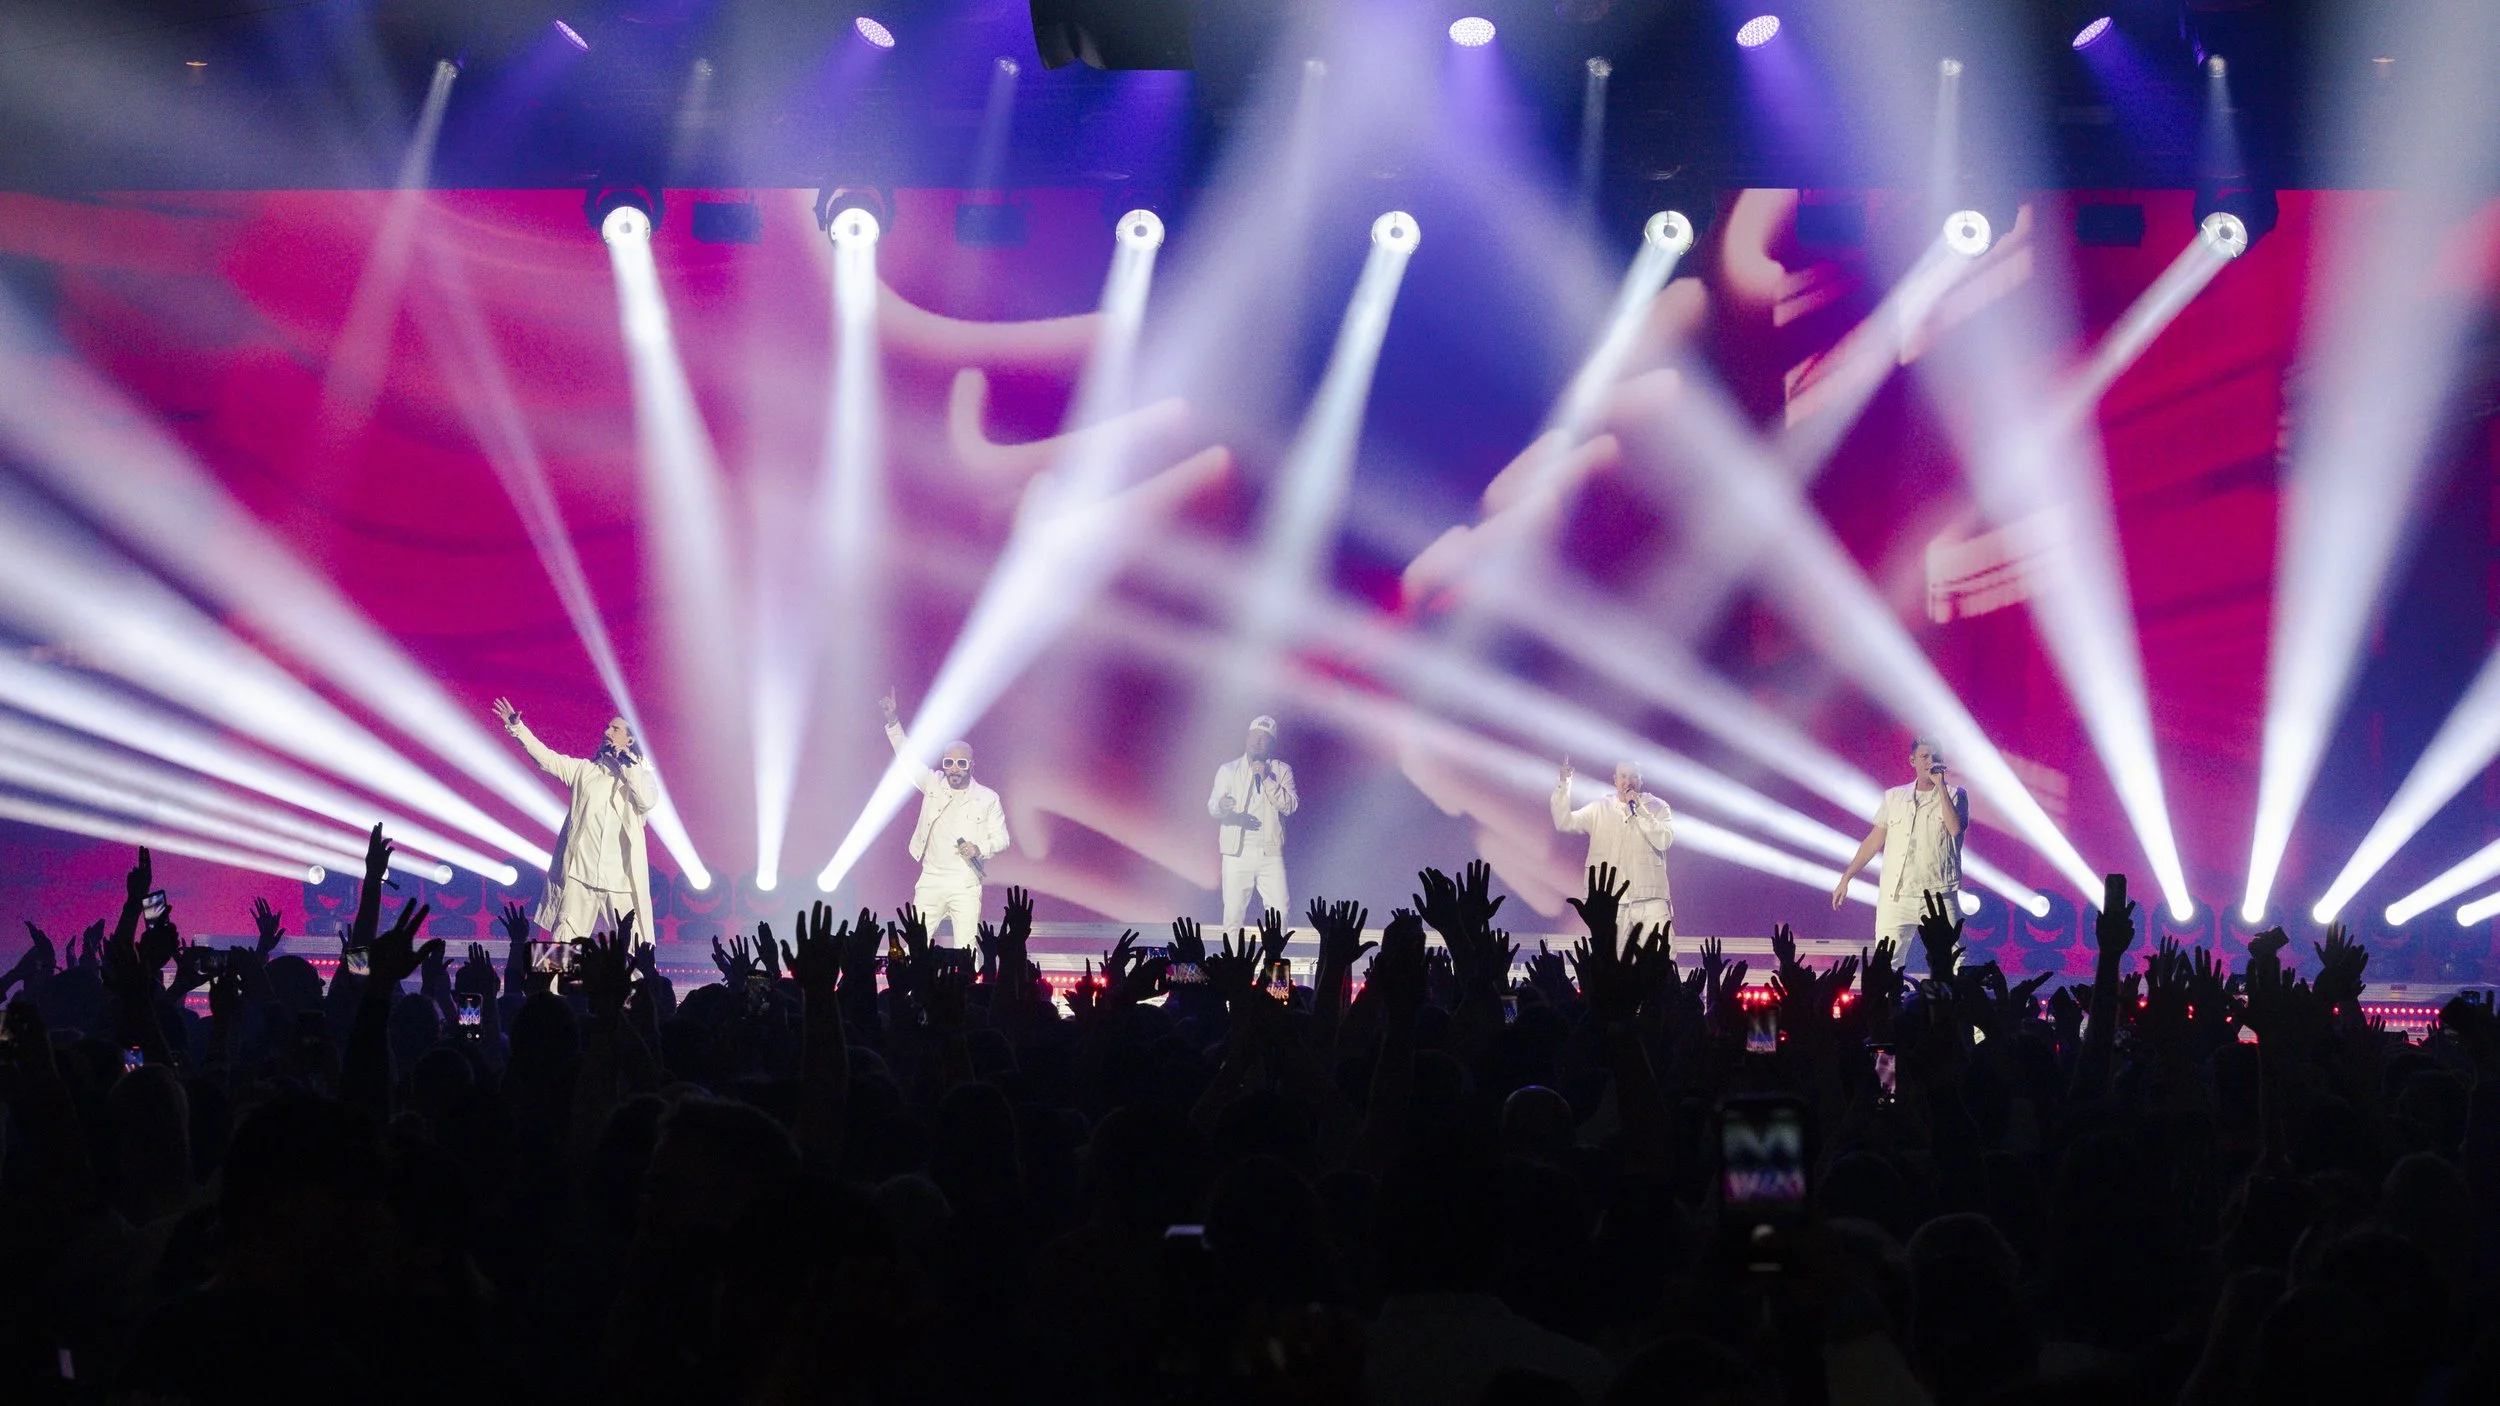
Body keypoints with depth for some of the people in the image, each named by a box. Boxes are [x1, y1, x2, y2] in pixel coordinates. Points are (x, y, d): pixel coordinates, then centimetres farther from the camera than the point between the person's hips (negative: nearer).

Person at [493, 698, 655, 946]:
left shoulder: (642, 774, 8)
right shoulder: (584, 769, 13)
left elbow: (647, 801, -12)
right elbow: (546, 757, 7)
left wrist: (627, 765, -8)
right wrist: (517, 728, 0)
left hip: (622, 877, -2)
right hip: (581, 872, 2)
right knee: (563, 941, -3)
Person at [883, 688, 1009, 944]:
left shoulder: (988, 798, 0)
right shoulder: (933, 785, 7)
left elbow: (1001, 838, 3)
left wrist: (980, 849, -17)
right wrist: (892, 721, -5)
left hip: (966, 885, -3)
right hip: (931, 881, 3)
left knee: (966, 948, -5)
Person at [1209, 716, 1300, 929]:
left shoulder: (1282, 771, 9)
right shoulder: (1228, 770, 8)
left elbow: (1290, 805, -4)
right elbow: (1212, 806, -2)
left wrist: (1267, 779, -13)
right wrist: (1221, 805, -27)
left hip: (1270, 854, 1)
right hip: (1237, 853, -1)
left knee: (1280, 914, -5)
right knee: (1233, 915, -4)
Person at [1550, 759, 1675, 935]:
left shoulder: (1658, 808, 8)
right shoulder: (1599, 810, 11)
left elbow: (1664, 841, -7)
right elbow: (1564, 823, 1)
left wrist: (1639, 809, -10)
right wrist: (1563, 784, -9)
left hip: (1650, 900, -1)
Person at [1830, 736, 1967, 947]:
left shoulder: (1955, 795, 5)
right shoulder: (1894, 797, 13)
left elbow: (1955, 828, -15)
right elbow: (1873, 841, 17)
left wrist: (1941, 785, -14)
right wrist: (1845, 879, 13)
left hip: (1938, 898, -2)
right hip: (1895, 898, 2)